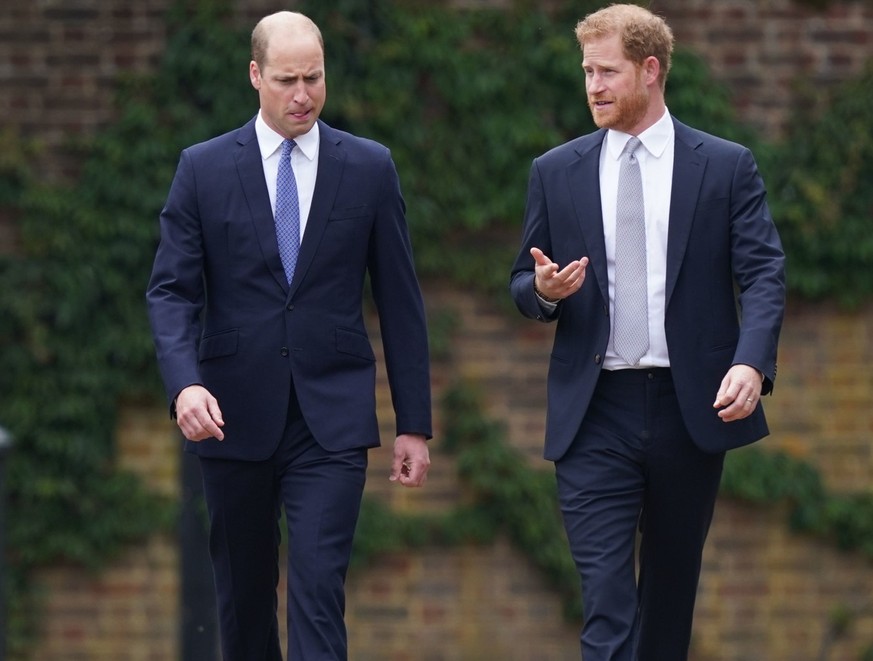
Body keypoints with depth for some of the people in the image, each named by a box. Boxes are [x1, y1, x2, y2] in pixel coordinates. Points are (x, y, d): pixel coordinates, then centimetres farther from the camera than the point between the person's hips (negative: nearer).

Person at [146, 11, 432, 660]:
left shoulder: (370, 168, 4)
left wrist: (415, 424, 3)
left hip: (332, 418, -1)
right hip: (234, 416, 1)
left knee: (318, 593, -13)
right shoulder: (203, 168, 3)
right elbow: (172, 290, -2)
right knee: (243, 596, 11)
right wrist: (185, 383, -20)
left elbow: (400, 301, 6)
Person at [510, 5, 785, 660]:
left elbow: (764, 275, -4)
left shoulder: (726, 167, 2)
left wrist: (751, 363, -21)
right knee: (605, 591, -10)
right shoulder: (556, 172, 8)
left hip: (690, 408, 0)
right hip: (596, 411, 0)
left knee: (672, 582, 11)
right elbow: (524, 282, 14)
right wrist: (544, 290, -11)